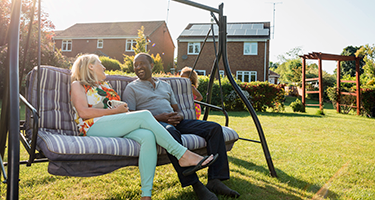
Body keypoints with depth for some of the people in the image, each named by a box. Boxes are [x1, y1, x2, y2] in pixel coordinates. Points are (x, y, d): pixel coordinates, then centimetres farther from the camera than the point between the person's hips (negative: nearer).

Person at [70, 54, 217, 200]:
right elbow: (83, 112, -6)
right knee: (144, 115, -26)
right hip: (95, 128, -6)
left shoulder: (104, 85, 33)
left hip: (119, 130, 6)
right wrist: (115, 110, -8)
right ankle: (183, 155, -24)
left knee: (148, 136, -28)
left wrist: (124, 109, 1)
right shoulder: (78, 85, 13)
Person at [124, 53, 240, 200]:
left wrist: (178, 116, -2)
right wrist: (157, 117, -14)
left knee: (214, 128, -13)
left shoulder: (165, 85, 26)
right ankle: (195, 185, -37)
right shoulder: (132, 88, 12)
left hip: (175, 122, 6)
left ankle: (214, 180, -21)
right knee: (171, 132, -42)